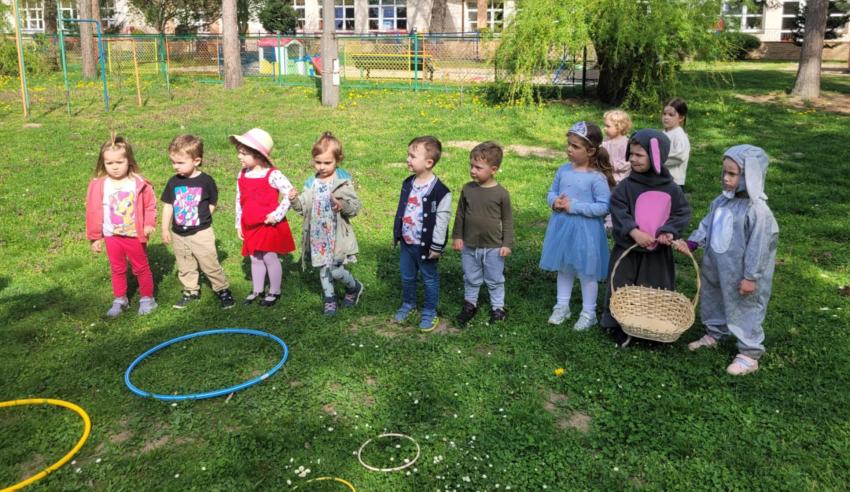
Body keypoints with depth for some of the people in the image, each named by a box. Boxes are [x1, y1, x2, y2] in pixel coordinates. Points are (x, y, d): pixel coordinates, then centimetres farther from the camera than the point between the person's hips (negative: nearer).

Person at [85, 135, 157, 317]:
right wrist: (95, 237, 3)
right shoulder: (98, 185, -8)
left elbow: (150, 206, -2)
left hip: (135, 235, -2)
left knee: (141, 268, 12)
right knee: (117, 269, 15)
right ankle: (119, 300, 28)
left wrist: (149, 224, -18)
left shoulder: (139, 184, -12)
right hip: (111, 236, 2)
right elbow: (93, 212, 0)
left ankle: (147, 298, 26)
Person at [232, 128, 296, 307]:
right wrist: (239, 224, 12)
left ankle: (274, 292, 19)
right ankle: (256, 290, 30)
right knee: (255, 259, 16)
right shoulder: (242, 175, 3)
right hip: (250, 227, 6)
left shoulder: (272, 175, -17)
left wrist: (277, 215, -20)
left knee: (270, 258, 3)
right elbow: (239, 201, 11)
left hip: (269, 226, -6)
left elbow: (290, 194, -20)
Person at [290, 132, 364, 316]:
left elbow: (355, 206, -12)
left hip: (336, 236, -5)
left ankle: (354, 287, 24)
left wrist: (342, 206, -31)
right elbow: (304, 208, 10)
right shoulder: (311, 183, 5)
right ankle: (329, 298, 30)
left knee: (335, 271, -5)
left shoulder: (343, 182, -10)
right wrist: (295, 201, -10)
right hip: (318, 237, 5)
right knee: (323, 269, 13)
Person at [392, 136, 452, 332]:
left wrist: (436, 247, -16)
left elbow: (441, 220, -18)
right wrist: (396, 234, 14)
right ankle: (408, 304, 43)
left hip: (425, 245, -6)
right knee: (406, 276, 20)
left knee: (430, 279, 11)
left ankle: (429, 312, 28)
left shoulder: (440, 191, -21)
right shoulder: (408, 184, 1)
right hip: (407, 242, 6)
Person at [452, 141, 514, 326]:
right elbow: (460, 214, 4)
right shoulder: (467, 189, -6)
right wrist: (457, 236, 3)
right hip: (469, 246, 3)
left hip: (493, 247, -3)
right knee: (471, 279, 18)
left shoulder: (501, 193, -14)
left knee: (494, 280, 13)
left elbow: (507, 220, -5)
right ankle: (470, 304, 37)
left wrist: (507, 243, -6)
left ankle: (498, 307, 31)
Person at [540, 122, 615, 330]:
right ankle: (562, 306, 35)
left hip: (586, 230, -6)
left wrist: (574, 206, -23)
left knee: (587, 272, 8)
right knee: (564, 268, 19)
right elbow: (551, 192, 11)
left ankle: (588, 313, 24)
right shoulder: (563, 170, 0)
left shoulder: (597, 178, -17)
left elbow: (603, 207, -19)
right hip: (562, 226, 6)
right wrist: (554, 202, -12)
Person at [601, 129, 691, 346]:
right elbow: (618, 210, -13)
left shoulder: (671, 188, -6)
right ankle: (617, 326, 19)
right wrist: (633, 232, -26)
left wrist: (669, 232, -19)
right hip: (627, 248, -1)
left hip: (659, 251, 1)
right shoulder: (626, 186, -8)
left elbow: (682, 213, -2)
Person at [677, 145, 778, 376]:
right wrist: (691, 242, -1)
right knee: (713, 300, 25)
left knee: (744, 310, 5)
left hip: (739, 273, -8)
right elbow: (707, 225, 12)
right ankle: (713, 335, 47)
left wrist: (751, 276, -19)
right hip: (715, 266, 8)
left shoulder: (757, 210, -24)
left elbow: (758, 246, -21)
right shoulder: (722, 201, 0)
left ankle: (749, 355, 18)